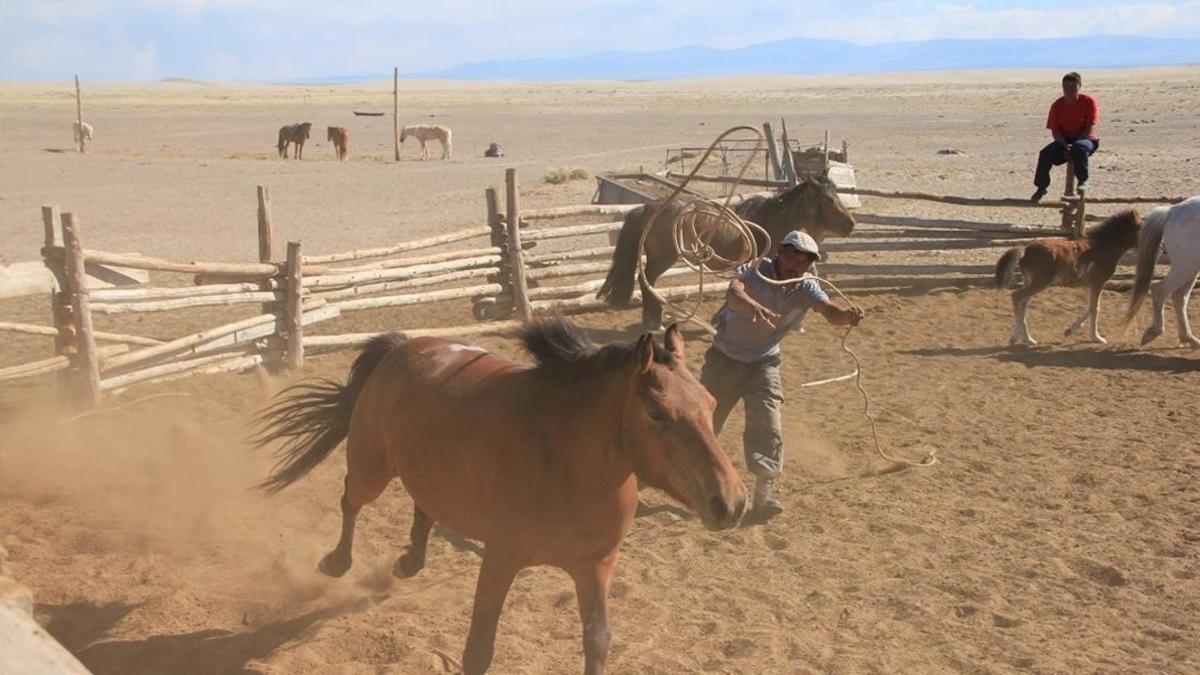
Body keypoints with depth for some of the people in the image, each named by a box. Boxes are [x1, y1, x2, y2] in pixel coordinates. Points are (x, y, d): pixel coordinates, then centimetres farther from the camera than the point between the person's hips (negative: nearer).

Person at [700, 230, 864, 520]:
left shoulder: (806, 289, -14)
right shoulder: (755, 272, -21)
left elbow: (830, 312, -32)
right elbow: (733, 292, -42)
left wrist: (848, 316, -57)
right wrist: (754, 307, -65)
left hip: (763, 364, 1)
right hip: (725, 358, -1)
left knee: (768, 426, -13)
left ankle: (765, 493, -7)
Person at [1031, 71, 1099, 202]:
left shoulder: (1089, 102, -10)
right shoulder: (1057, 105, -1)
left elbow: (1090, 129, -13)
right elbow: (1055, 131, -3)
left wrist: (1073, 146, -22)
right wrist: (1066, 146, -22)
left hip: (1085, 139, -3)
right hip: (1064, 141, 3)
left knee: (1079, 149, -39)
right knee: (1045, 154, -24)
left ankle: (1083, 180, -18)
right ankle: (1041, 187, -11)